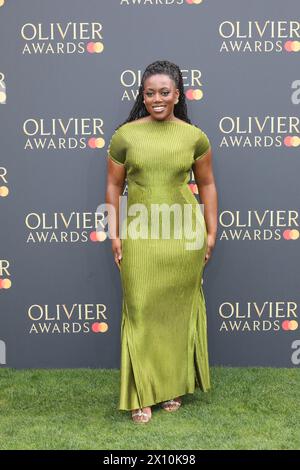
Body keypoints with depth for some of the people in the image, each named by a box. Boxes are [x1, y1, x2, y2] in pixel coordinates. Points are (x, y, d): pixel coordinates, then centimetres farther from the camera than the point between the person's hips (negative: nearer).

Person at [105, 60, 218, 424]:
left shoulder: (194, 136, 1)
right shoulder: (125, 135, 0)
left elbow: (207, 185, 9)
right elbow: (113, 186, 5)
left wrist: (211, 232, 6)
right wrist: (114, 234, 0)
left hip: (185, 236, 1)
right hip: (139, 235, 0)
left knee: (178, 309, 9)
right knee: (141, 310, 0)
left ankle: (174, 385, 25)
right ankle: (141, 393, 12)